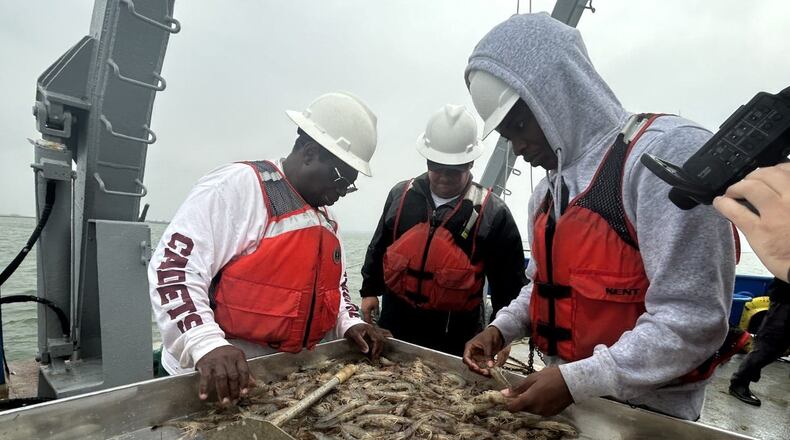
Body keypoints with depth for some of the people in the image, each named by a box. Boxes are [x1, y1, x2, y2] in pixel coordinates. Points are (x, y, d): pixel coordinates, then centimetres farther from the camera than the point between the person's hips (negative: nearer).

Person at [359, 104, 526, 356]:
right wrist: (370, 290, 15)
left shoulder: (493, 213, -9)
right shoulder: (400, 195, 0)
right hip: (395, 323, 4)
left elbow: (508, 283, -3)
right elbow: (378, 249, 13)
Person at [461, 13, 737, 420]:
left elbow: (694, 321, -23)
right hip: (567, 392, 7)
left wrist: (577, 381, -24)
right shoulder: (547, 193, 5)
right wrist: (502, 329, -1)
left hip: (646, 411, -7)